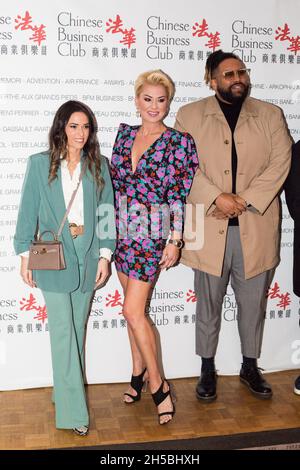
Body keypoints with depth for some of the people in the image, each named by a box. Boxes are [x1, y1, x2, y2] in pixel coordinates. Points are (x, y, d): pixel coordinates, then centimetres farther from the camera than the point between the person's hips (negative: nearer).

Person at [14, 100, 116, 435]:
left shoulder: (98, 165, 6)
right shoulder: (39, 164, 1)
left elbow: (107, 211, 6)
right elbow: (28, 212, 2)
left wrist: (105, 254, 0)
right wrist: (25, 255, 0)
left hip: (87, 257, 3)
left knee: (77, 328, 10)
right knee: (63, 329, -5)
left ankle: (65, 391, 26)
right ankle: (72, 410, -1)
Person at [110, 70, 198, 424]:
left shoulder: (179, 142, -8)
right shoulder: (125, 134, 6)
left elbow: (182, 196, -9)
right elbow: (114, 184, 11)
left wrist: (175, 241, -11)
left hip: (153, 234, -5)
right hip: (122, 231, 5)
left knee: (133, 310, -8)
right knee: (134, 307, 14)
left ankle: (157, 383, 9)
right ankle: (139, 371, 30)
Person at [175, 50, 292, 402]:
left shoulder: (271, 115, 9)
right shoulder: (190, 116, 5)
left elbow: (280, 162, 0)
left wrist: (245, 199, -12)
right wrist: (217, 197, -16)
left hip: (257, 227, 2)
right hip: (209, 227, -1)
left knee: (253, 304, 12)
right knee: (208, 304, 9)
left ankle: (250, 367, 30)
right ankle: (207, 369, 25)